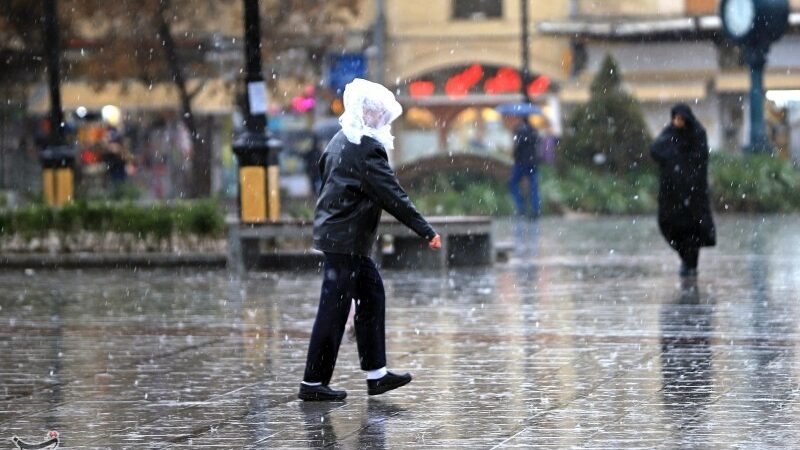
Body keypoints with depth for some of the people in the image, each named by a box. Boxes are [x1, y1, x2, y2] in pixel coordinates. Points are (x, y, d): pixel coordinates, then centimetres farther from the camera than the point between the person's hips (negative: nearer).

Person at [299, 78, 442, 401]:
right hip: (345, 239, -10)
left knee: (372, 295, 14)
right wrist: (426, 231, -17)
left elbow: (323, 169, 23)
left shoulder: (341, 140, 10)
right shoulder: (367, 148, -18)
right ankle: (313, 384, 0)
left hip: (332, 228, 10)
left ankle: (376, 374, 16)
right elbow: (392, 195, -20)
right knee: (334, 311, -5)